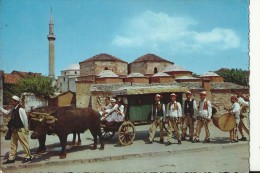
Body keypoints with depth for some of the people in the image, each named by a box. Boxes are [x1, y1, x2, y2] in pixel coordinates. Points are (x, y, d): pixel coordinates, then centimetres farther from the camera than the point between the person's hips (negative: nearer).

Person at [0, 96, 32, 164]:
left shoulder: (20, 109, -17)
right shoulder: (13, 109, 7)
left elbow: (25, 119, -16)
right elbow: (6, 112, 23)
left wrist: (26, 129, -13)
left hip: (20, 129, -9)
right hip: (15, 129, 9)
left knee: (24, 143, 0)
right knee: (13, 143, 13)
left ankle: (28, 157, 12)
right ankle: (11, 158, 21)